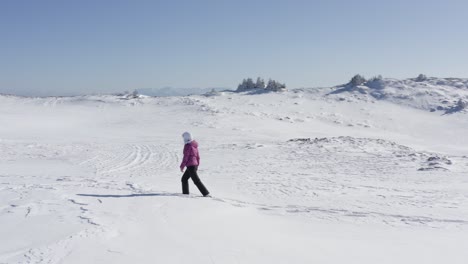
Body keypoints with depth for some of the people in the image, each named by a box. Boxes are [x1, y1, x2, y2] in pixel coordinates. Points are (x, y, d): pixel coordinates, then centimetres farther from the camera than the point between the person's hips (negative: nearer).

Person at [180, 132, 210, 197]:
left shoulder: (187, 146, -15)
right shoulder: (194, 145, 10)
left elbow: (186, 157, -15)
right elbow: (198, 156, 15)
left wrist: (182, 166, -7)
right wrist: (197, 164, 23)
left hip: (190, 166, -9)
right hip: (195, 164, 9)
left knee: (196, 180, -6)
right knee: (184, 178, 19)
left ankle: (206, 193, -8)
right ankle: (185, 193, 23)